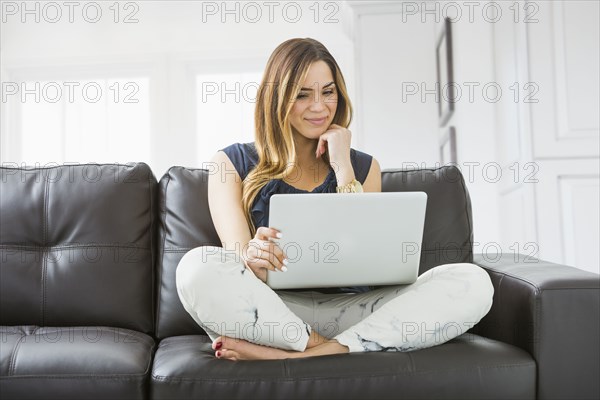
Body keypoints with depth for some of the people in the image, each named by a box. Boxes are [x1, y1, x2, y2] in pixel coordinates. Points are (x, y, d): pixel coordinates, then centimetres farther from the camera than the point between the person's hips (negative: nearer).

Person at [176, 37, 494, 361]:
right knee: (198, 268, -32)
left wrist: (343, 170, -3)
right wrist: (253, 259, -31)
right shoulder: (232, 164, 6)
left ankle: (294, 355, -25)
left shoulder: (363, 167, 13)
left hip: (346, 313, 3)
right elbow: (239, 257, -7)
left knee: (472, 281, -20)